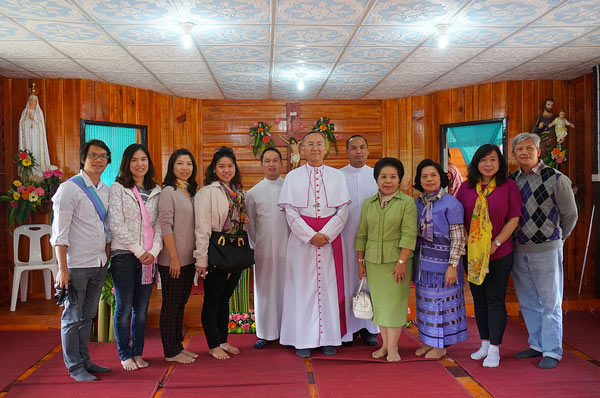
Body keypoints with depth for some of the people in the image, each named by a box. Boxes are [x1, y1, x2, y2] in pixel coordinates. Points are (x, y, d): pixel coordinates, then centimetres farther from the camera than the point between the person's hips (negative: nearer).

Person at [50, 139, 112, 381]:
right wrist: (62, 268, -15)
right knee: (73, 317, 5)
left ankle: (84, 361, 28)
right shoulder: (69, 188, -9)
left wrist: (107, 260, 13)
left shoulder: (106, 191, 10)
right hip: (77, 264, -6)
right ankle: (74, 367, 17)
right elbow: (60, 232, -12)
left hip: (99, 264, 6)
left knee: (88, 316, 16)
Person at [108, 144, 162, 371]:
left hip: (149, 257, 4)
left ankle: (138, 353, 20)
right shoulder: (117, 189, 0)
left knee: (142, 309, 8)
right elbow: (117, 224, -8)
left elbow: (159, 224, 8)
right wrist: (138, 251, -12)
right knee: (124, 308, 2)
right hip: (124, 256, -4)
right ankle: (125, 355, 15)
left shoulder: (156, 191, 12)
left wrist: (154, 251, -7)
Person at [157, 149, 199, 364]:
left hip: (188, 259, 8)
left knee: (181, 304, 15)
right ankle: (170, 352, 13)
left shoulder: (191, 192, 12)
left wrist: (197, 256, 11)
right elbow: (165, 226, -15)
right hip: (172, 260, -8)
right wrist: (174, 258, -17)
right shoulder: (168, 191, -10)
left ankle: (178, 346, 26)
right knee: (171, 305, 2)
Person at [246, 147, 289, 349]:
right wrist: (256, 245, 9)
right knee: (264, 289, 6)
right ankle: (265, 334, 16)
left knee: (286, 287, 3)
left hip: (287, 248, -1)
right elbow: (250, 223, 13)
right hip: (263, 249, 1)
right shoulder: (253, 193, 7)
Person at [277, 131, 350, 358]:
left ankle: (329, 338, 14)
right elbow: (290, 212, -3)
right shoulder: (293, 177, 3)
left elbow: (343, 211, 1)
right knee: (303, 287, 1)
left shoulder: (337, 176, 7)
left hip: (330, 238, 1)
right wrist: (311, 235, -13)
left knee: (329, 286, 4)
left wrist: (326, 234, -11)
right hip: (302, 238, -1)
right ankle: (304, 340, 10)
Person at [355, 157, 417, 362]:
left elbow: (409, 235, -10)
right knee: (379, 302, 7)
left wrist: (402, 262, -16)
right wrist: (360, 261, 9)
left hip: (397, 261, -4)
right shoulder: (368, 203, 9)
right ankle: (385, 344, 17)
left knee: (395, 302, -1)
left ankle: (393, 347, 5)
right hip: (373, 262, 4)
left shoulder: (407, 202, -4)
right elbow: (362, 234, 12)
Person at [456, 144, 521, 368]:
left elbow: (514, 218, -6)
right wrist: (465, 242, -3)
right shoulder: (466, 187, 5)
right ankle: (485, 343, 25)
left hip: (500, 253, -3)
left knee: (495, 300, 0)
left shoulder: (508, 186, -3)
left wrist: (496, 243, -12)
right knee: (479, 299, 12)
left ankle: (494, 349, 9)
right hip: (472, 253, 4)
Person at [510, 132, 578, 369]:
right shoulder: (511, 180, 7)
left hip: (546, 251, -5)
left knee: (550, 303, 3)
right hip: (519, 250, 5)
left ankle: (552, 352, 15)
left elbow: (570, 214, 2)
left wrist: (556, 238, 10)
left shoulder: (556, 179, -6)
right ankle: (537, 345, 28)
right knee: (528, 303, 14)